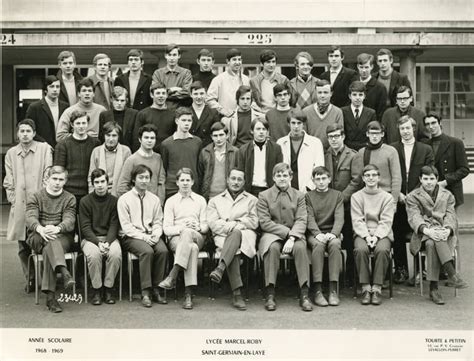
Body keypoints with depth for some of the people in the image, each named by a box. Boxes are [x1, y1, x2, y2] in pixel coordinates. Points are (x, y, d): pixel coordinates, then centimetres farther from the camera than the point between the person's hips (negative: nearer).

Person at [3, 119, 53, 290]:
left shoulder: (45, 149, 4)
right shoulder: (11, 153, 14)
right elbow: (8, 181, 14)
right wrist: (13, 200, 3)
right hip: (19, 206, 3)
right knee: (23, 246, 6)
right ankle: (29, 278, 16)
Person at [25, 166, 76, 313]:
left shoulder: (69, 199, 12)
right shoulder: (35, 197, 12)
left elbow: (69, 221, -7)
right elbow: (30, 218, -7)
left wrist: (57, 228, -32)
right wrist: (40, 229, -32)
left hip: (63, 237, 0)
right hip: (38, 238, 0)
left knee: (48, 249, -34)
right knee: (50, 240, -36)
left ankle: (50, 296, -39)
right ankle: (64, 272, -57)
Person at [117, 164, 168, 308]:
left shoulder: (154, 199, 15)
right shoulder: (124, 199, 2)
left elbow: (158, 222, 14)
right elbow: (126, 226, -5)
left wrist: (156, 235, -8)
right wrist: (143, 237, -16)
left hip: (151, 236, 4)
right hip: (131, 236, -3)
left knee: (163, 250, -27)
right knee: (147, 251, -33)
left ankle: (157, 289, -17)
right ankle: (146, 292, -26)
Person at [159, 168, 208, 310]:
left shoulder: (200, 200, 20)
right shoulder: (171, 201, 14)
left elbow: (205, 226, 13)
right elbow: (166, 229, 4)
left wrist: (198, 227, -11)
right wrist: (181, 227, -16)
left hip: (197, 237, 1)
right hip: (176, 238, -1)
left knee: (187, 233, -39)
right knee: (192, 248, -39)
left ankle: (173, 276, -45)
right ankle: (188, 294, -43)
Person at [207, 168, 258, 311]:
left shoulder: (251, 200, 25)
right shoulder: (215, 200, 24)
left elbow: (254, 222, 10)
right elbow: (212, 223, 8)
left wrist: (236, 224, -6)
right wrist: (227, 226, -11)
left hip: (245, 234, 0)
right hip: (222, 236, 0)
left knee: (236, 233, -39)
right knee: (234, 251, -37)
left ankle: (220, 268, -56)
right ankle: (237, 294, -46)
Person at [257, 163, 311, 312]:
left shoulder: (299, 196, 9)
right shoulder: (264, 196, 4)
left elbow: (301, 221, -2)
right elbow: (264, 222, -5)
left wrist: (292, 237, -20)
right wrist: (287, 231, -14)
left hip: (294, 235, 1)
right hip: (272, 234, -1)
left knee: (300, 247, -32)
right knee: (273, 247, -35)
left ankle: (304, 295, -28)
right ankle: (270, 294, -29)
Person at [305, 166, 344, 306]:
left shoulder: (337, 195, 13)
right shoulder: (308, 196, 10)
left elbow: (339, 218, 0)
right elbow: (310, 218, -2)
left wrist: (333, 234, -19)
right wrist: (318, 234, -21)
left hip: (332, 233, 1)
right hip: (314, 233, -1)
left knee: (335, 244, -33)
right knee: (318, 245, -34)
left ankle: (333, 290, -33)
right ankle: (318, 291, -35)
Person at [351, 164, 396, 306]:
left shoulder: (387, 197, 9)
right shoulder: (356, 197, 10)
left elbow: (386, 222, 0)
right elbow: (357, 221, 1)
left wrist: (376, 236, -16)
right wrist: (366, 236, -15)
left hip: (382, 233, 0)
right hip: (362, 233, 0)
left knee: (382, 250, -33)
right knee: (360, 249, -32)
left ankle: (377, 288, -24)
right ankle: (365, 288, -23)